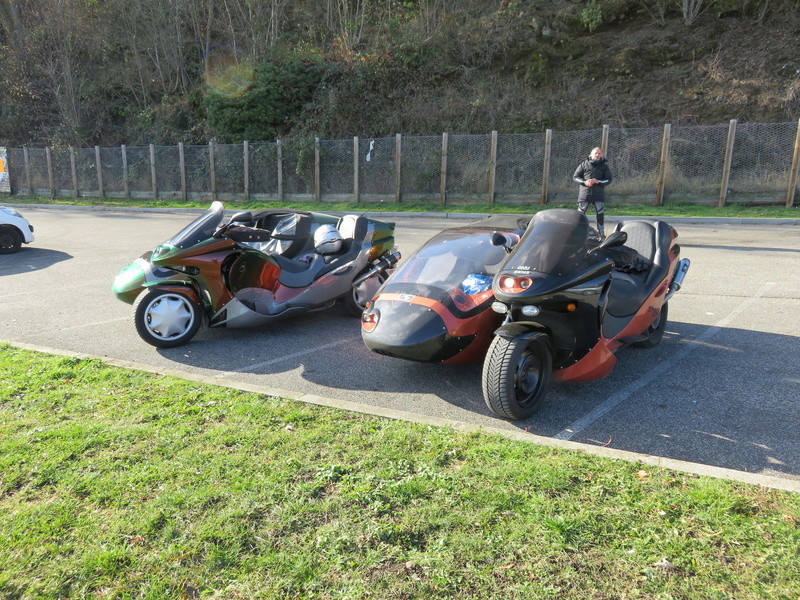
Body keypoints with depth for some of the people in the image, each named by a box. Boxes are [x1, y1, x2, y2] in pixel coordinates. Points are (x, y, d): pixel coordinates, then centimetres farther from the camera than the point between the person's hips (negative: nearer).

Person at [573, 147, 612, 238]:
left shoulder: (604, 166, 8)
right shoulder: (584, 164, 5)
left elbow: (608, 179, 5)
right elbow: (575, 176, 4)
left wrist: (598, 181, -14)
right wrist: (584, 182, -14)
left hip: (598, 193, 1)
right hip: (585, 192, -1)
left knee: (600, 214, 5)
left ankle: (601, 232, 17)